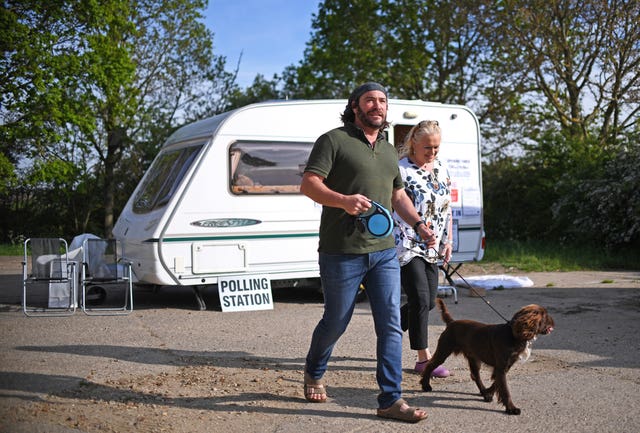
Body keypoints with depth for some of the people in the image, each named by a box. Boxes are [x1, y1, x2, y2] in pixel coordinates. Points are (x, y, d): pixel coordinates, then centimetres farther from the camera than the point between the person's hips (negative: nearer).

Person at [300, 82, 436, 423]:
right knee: (336, 322, 8)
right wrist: (344, 200, -28)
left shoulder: (388, 150, 18)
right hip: (341, 254, -6)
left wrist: (420, 226, 14)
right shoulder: (334, 141, -4)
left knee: (391, 325, -1)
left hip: (384, 252, 6)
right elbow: (308, 184, -12)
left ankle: (391, 400, 4)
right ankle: (314, 374, 37)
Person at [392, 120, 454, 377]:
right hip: (405, 246, -8)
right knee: (421, 300, -10)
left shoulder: (442, 170, 11)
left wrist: (448, 241, 15)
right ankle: (424, 358, -1)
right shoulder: (401, 170, -11)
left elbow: (447, 208, 18)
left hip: (431, 248, 8)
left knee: (428, 302, 10)